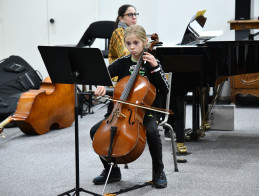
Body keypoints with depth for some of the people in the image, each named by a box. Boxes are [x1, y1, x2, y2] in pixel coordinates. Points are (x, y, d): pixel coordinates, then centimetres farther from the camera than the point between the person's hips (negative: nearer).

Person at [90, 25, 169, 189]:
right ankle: (112, 170, 4)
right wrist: (101, 85, -27)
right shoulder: (122, 63, 6)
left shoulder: (152, 63, 0)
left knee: (152, 131, -35)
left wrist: (155, 67, -18)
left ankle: (158, 172, -9)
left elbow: (165, 90, -8)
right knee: (95, 131, -16)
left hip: (145, 111, -3)